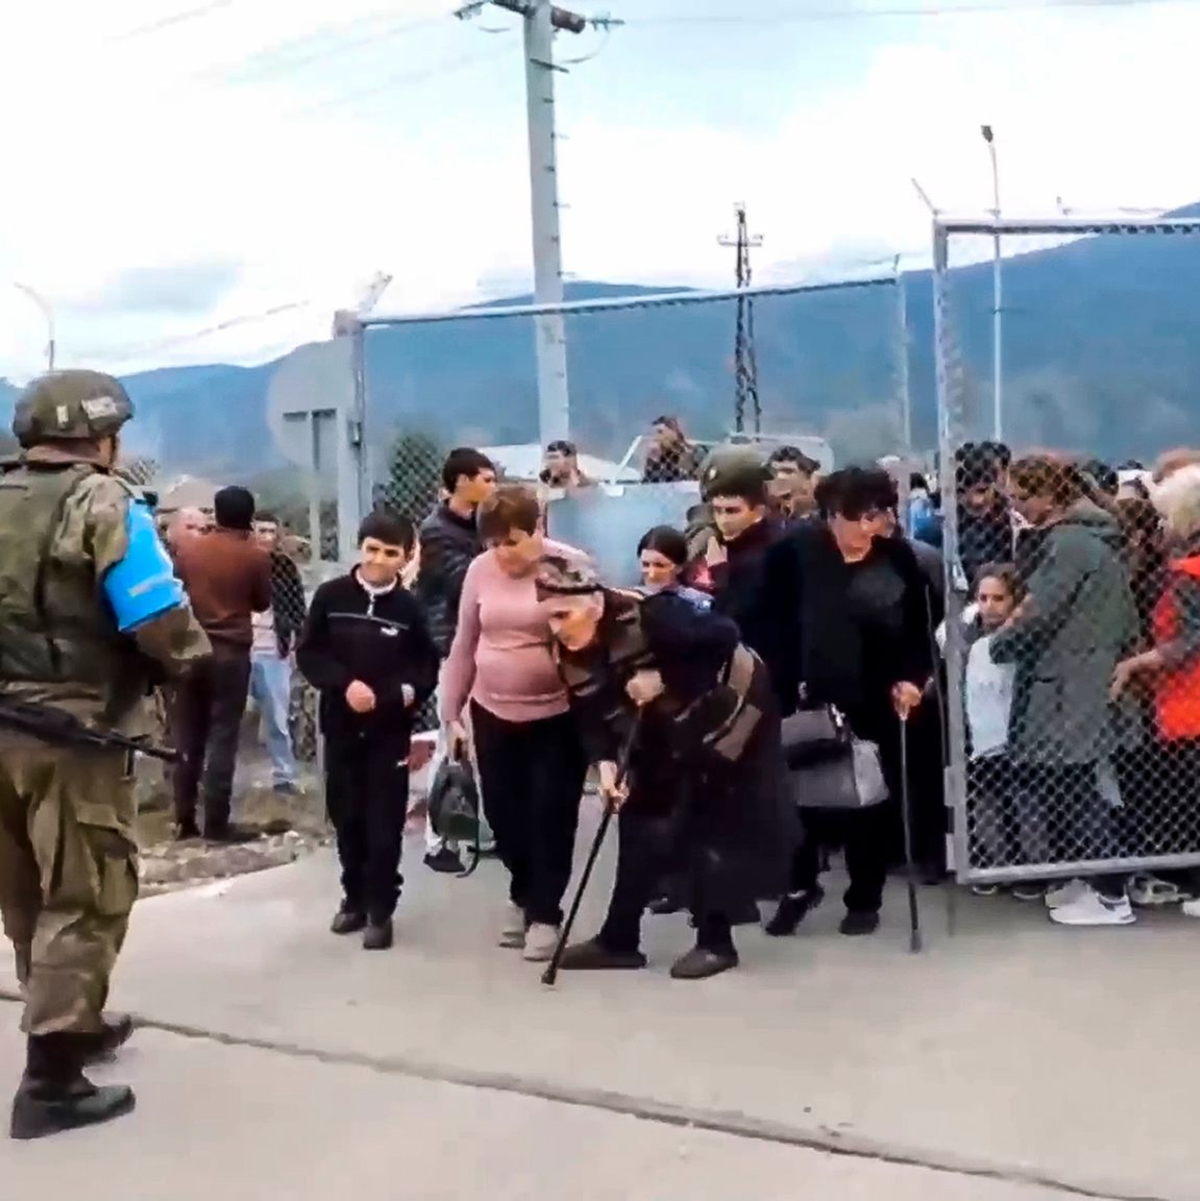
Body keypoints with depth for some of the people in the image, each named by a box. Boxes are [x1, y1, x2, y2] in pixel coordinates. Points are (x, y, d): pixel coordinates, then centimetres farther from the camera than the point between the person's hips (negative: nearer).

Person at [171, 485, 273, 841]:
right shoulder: (255, 556, -7)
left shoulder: (187, 548, 2)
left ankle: (184, 820, 12)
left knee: (188, 738, 10)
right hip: (231, 652, -4)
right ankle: (216, 823, -2)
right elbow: (262, 602, 6)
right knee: (222, 738, -1)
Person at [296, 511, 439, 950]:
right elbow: (308, 654, -1)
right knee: (346, 818, 12)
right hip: (340, 725, 2)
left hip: (390, 729, -2)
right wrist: (344, 684, -16)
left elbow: (427, 668, 1)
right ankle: (354, 898, 29)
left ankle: (380, 909, 12)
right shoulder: (331, 596, -3)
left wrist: (406, 692, -19)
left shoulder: (410, 607, -5)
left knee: (384, 823, 1)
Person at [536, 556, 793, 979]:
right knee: (641, 817, 5)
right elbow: (592, 713, -9)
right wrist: (605, 762, -26)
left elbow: (723, 636, -33)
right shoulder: (573, 653, -11)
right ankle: (619, 940, 13)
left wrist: (665, 678, -32)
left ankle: (716, 942, 7)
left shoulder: (651, 615, -35)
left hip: (728, 707, -7)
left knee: (709, 822, -7)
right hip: (669, 725, 7)